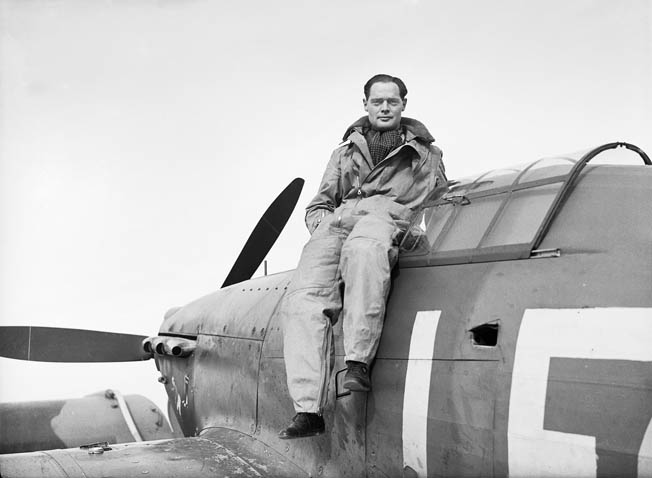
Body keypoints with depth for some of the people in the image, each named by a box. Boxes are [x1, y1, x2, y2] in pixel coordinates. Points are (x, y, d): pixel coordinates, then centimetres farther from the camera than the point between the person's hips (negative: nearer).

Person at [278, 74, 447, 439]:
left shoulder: (425, 153, 29)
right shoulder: (346, 151, 36)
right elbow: (317, 206, 32)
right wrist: (323, 226, 9)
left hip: (388, 217, -3)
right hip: (338, 220, 3)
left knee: (362, 249, -44)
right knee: (303, 298, -27)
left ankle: (359, 361, -45)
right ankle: (308, 409, -34)